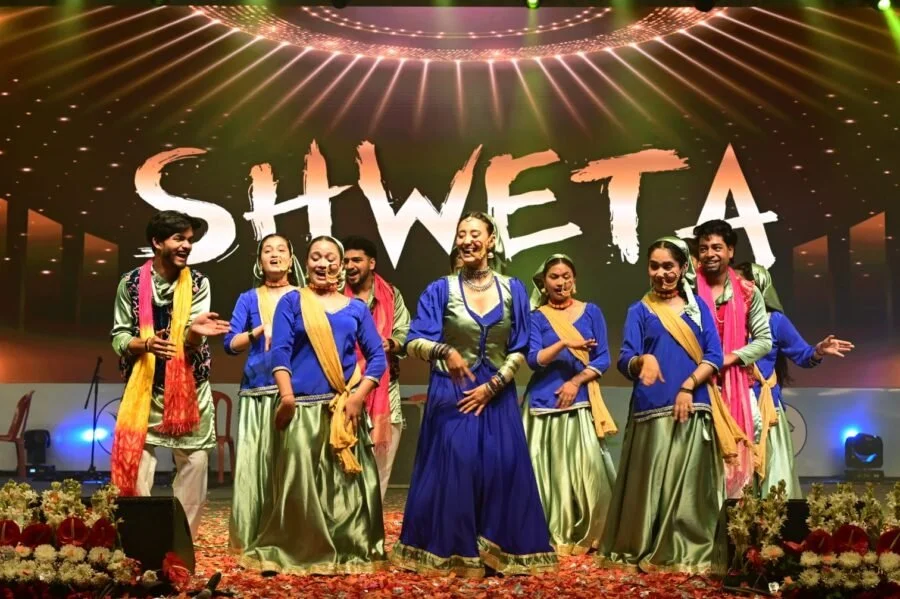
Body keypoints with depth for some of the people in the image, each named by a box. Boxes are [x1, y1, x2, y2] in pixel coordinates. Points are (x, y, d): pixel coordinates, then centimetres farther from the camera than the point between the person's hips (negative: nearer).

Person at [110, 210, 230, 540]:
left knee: (194, 462, 2)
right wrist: (146, 343, -23)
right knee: (136, 461, -5)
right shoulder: (131, 282, -4)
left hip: (189, 389, 1)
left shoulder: (197, 282, -3)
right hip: (145, 388, -1)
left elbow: (192, 342, -11)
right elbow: (118, 337, -1)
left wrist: (195, 330, -35)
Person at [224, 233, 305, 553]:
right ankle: (252, 537, 4)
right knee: (253, 462, -3)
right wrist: (260, 331, -12)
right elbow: (230, 344, 3)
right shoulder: (248, 299, 13)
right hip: (256, 391, 1)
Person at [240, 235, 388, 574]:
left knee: (346, 485, 4)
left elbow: (377, 357, 7)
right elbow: (280, 351, -3)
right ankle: (295, 553, 9)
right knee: (299, 482, -2)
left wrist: (358, 397, -6)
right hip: (302, 406, -2)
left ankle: (350, 553, 15)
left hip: (345, 409, 2)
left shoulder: (356, 309, 12)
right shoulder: (292, 301, 8)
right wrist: (286, 395, -16)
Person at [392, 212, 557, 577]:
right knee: (452, 470, -3)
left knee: (501, 469, -1)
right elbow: (414, 342, -11)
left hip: (498, 395, 2)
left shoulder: (513, 290, 4)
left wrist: (491, 386, -9)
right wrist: (445, 350, -31)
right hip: (452, 395, -2)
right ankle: (453, 552, 10)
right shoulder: (441, 290, -1)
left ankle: (498, 553, 13)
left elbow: (520, 350, 3)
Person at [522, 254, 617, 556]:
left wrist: (576, 381, -9)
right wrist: (564, 344, -22)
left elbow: (603, 358, 4)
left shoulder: (591, 312, 8)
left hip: (581, 402, 1)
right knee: (550, 472, 0)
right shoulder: (537, 317, 5)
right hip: (545, 404, 0)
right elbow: (534, 359, -7)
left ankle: (586, 537, 7)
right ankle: (554, 538, 8)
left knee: (587, 471, -6)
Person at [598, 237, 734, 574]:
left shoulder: (697, 306, 13)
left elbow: (714, 356, 4)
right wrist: (643, 360, -24)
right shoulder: (639, 311, 9)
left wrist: (688, 386, -11)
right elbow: (625, 361, -2)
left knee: (690, 483, 0)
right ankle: (646, 552, 7)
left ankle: (689, 553, 7)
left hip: (694, 406, 1)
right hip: (653, 410, -1)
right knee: (651, 481, -2)